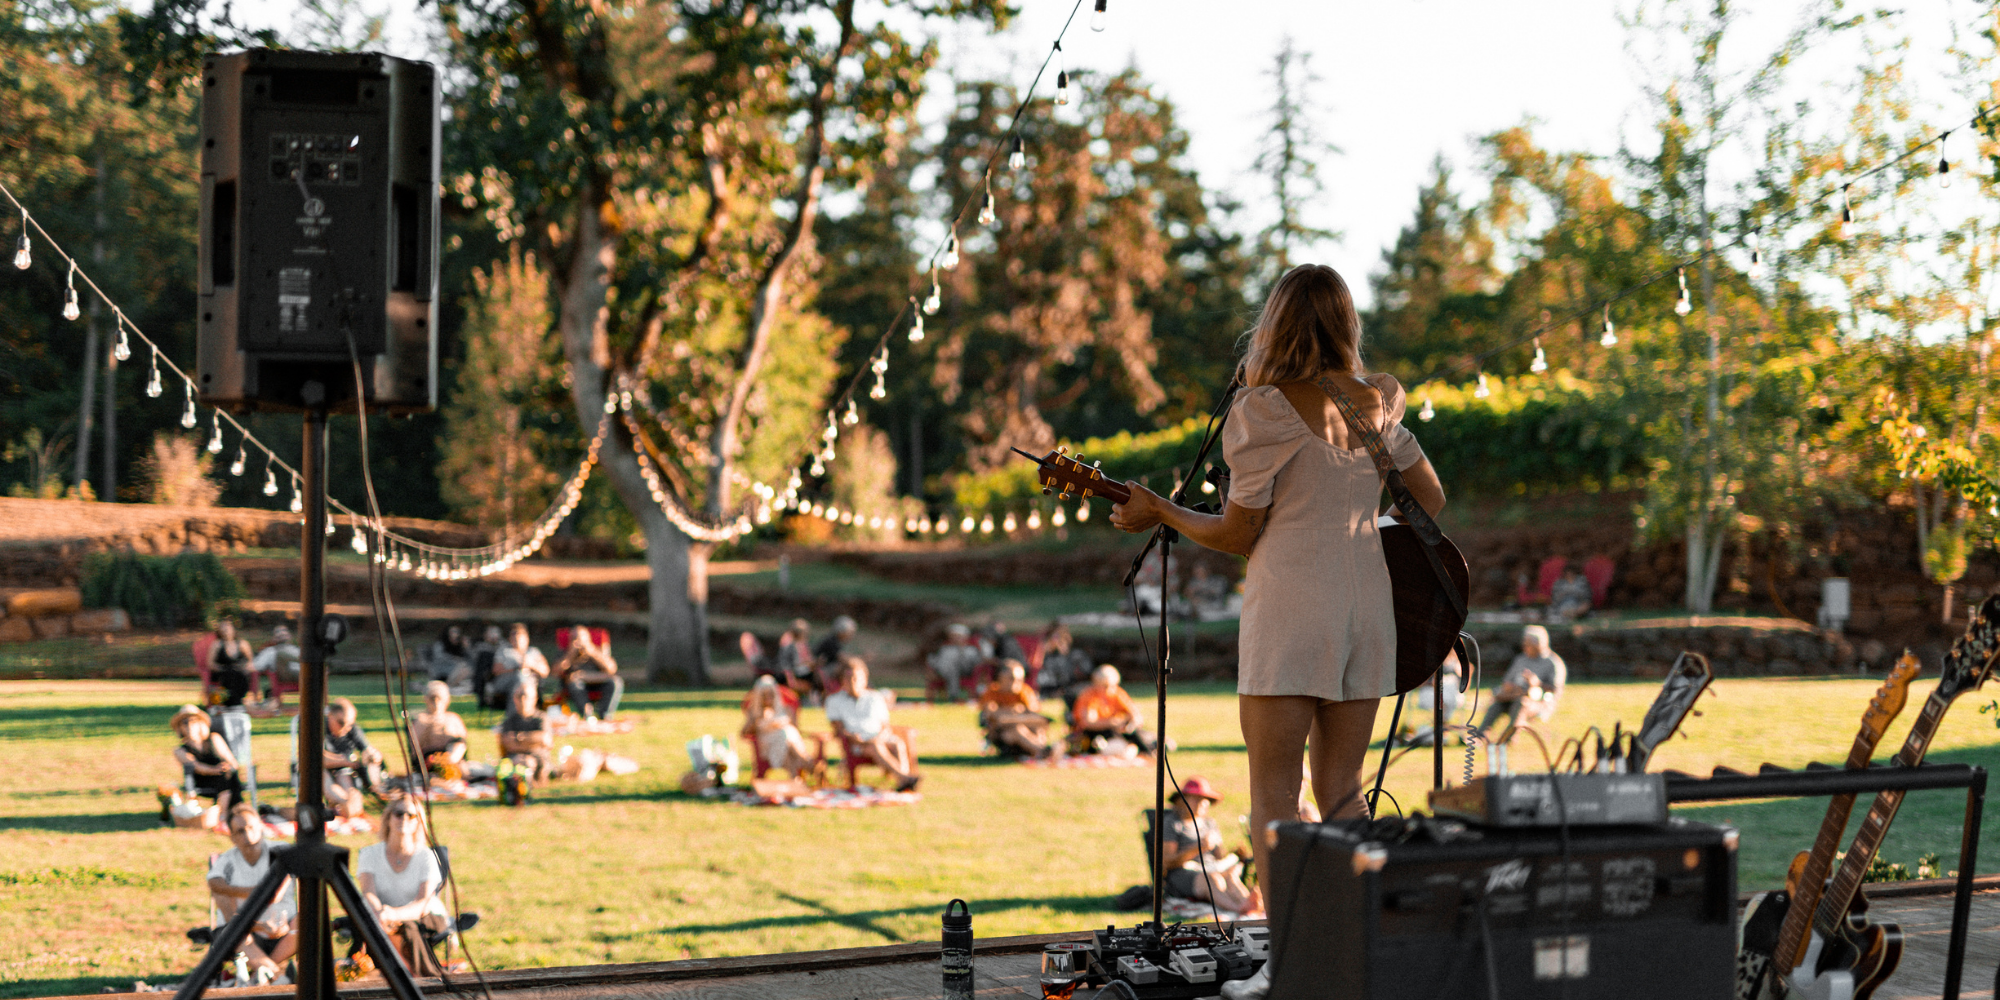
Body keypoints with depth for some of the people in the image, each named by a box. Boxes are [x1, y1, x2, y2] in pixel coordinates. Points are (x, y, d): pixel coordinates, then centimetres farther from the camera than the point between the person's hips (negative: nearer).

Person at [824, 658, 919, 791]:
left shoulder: (875, 698, 16)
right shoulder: (834, 700, 12)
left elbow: (885, 726, 13)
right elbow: (838, 728, 3)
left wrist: (882, 735, -11)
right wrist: (852, 737, -17)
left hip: (881, 738, 2)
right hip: (856, 744, -2)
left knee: (898, 743, -33)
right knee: (875, 747, -38)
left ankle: (902, 783, -54)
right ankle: (904, 777, -51)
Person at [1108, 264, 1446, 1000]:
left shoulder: (1264, 410, -8)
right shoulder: (1376, 405, 8)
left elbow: (1237, 534, -3)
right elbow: (1433, 501, 17)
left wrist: (1157, 514, 9)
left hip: (1290, 612, -5)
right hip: (1368, 608, 6)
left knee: (1273, 790, -1)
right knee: (1341, 789, 13)